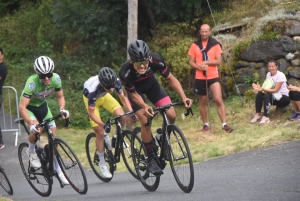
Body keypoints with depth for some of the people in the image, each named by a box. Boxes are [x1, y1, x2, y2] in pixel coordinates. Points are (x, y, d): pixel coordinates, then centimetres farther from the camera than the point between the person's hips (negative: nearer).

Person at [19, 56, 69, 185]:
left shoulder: (55, 79, -23)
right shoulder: (32, 82, -37)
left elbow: (60, 96, -5)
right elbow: (22, 107, -38)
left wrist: (62, 109, -26)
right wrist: (31, 124, -50)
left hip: (42, 106, 5)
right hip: (29, 107, -4)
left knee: (53, 135, -3)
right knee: (37, 129, -31)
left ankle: (58, 170, 8)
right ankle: (31, 152, 1)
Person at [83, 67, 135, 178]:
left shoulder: (116, 82, -31)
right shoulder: (93, 90, -41)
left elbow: (123, 98, -14)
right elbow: (91, 113, -31)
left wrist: (131, 112, -26)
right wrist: (103, 125, -40)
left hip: (104, 96, 4)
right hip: (91, 98, -4)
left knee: (122, 117, -19)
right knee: (100, 132, -8)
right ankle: (102, 164, 6)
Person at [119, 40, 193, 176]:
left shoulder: (155, 60, -33)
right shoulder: (125, 72, -37)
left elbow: (170, 78, -21)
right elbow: (133, 94, -24)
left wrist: (183, 97, -33)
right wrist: (145, 107, -42)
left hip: (151, 84, 2)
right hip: (136, 90, -2)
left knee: (171, 116, -14)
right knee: (145, 121, -18)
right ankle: (151, 159, -4)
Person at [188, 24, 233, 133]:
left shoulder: (215, 45, 0)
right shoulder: (195, 45, 3)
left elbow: (219, 61, -5)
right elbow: (191, 62, 3)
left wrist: (206, 62, -19)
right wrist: (199, 67, -16)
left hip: (213, 77, -2)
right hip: (200, 78, 2)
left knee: (219, 100, -13)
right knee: (202, 102, 10)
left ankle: (224, 124, -14)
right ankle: (206, 124, 23)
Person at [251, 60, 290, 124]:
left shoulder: (280, 75, -18)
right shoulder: (268, 74, 3)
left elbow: (276, 90, -24)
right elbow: (267, 87, -3)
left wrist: (263, 89, -34)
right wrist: (260, 88, -25)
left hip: (284, 97, -7)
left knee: (267, 96, -32)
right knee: (259, 94, -17)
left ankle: (265, 117, -36)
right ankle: (258, 114, -10)